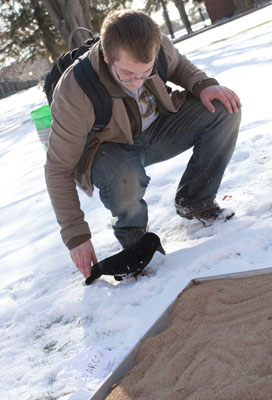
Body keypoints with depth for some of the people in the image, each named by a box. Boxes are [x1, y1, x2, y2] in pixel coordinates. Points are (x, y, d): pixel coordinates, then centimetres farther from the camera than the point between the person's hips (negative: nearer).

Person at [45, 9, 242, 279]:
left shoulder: (158, 46, -22)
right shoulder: (75, 94, -34)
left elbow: (178, 65, 5)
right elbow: (59, 169, -25)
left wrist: (203, 84, -18)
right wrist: (76, 236, -27)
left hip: (155, 129, 5)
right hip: (109, 149, -4)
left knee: (224, 110, -16)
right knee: (125, 180, -40)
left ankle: (194, 203, 1)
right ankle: (132, 234, -4)